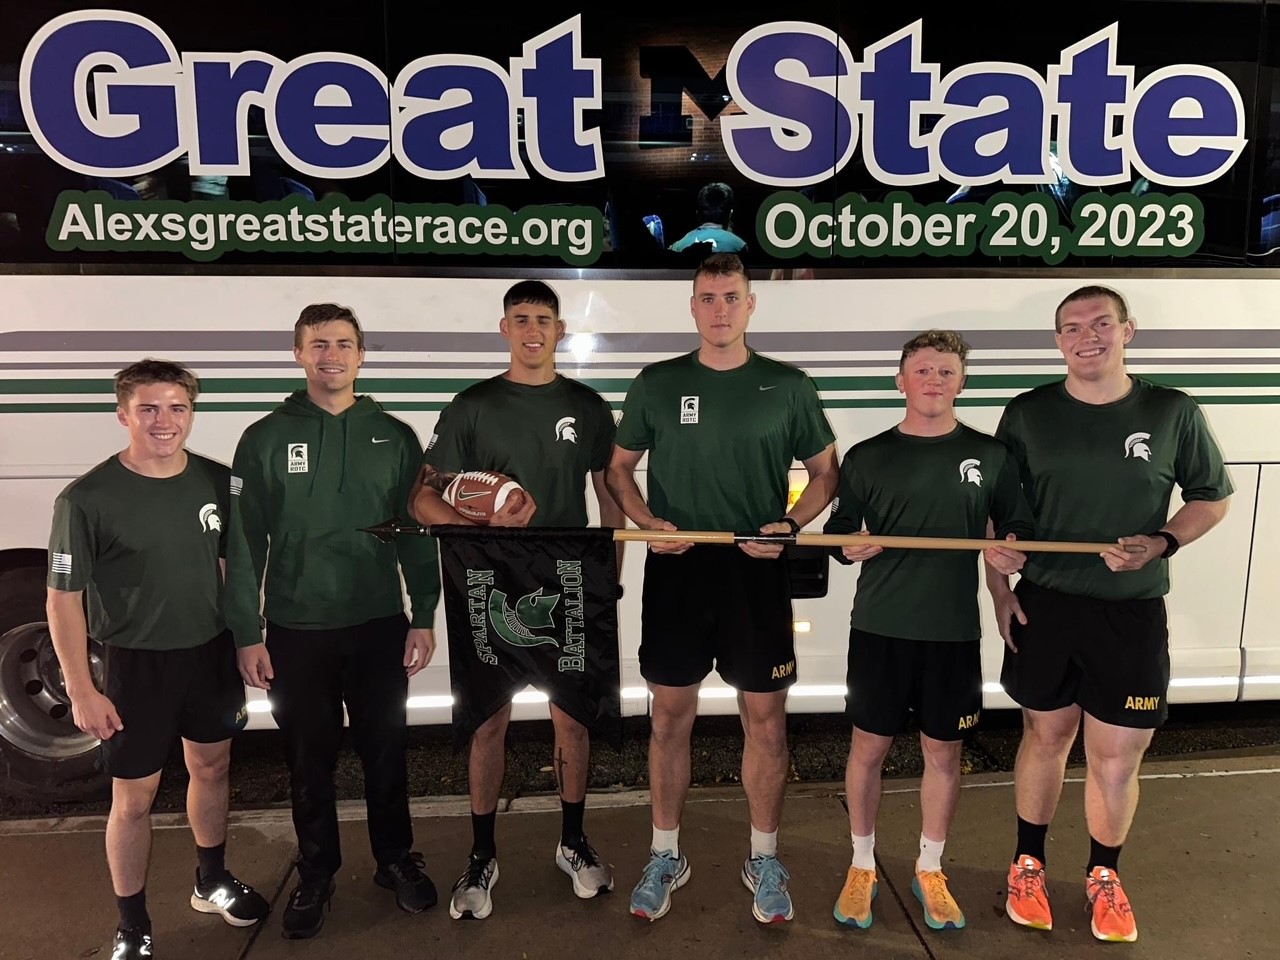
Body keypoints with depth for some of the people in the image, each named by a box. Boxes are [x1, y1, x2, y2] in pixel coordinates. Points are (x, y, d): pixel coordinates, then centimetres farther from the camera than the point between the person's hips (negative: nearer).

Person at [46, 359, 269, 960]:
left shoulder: (217, 481, -3)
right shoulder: (87, 499, -16)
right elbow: (63, 599, -11)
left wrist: (247, 641, 8)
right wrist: (81, 691, -11)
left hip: (211, 654, 4)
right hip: (136, 665, -4)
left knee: (211, 768, 20)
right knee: (133, 798, 8)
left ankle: (212, 882, 43)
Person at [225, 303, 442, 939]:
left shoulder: (394, 437, 3)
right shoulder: (265, 440, -1)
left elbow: (416, 533, 4)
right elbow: (243, 544, -1)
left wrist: (424, 616, 0)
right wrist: (247, 634, -4)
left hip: (380, 625, 1)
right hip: (296, 629, 0)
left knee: (385, 749, 12)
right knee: (308, 757, 12)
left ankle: (396, 859, 32)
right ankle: (316, 873, 31)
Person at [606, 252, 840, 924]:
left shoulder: (788, 386, 3)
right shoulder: (657, 384, 5)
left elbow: (826, 472, 10)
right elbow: (619, 469, 12)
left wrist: (791, 525, -8)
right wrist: (646, 521, -7)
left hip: (757, 573, 0)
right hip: (675, 570, 1)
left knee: (765, 718, 6)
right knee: (670, 716, 8)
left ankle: (763, 859, 26)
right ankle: (665, 855, 26)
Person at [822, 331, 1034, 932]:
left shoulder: (990, 456, 4)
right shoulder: (867, 457, 2)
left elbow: (1020, 532, 10)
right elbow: (838, 531, 7)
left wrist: (1014, 555, -11)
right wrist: (850, 546, -15)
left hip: (954, 633, 1)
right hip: (880, 628, 0)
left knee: (943, 753, 11)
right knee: (869, 747, 8)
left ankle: (929, 871, 31)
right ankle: (862, 866, 27)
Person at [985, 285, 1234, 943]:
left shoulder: (1173, 413, -1)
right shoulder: (1027, 414, 0)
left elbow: (1213, 498, 9)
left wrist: (1162, 542, -10)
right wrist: (1000, 591, 0)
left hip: (1132, 613, 0)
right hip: (1043, 605, 0)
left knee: (1117, 758, 5)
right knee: (1045, 737, 13)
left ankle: (1104, 877, 33)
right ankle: (1028, 865, 34)